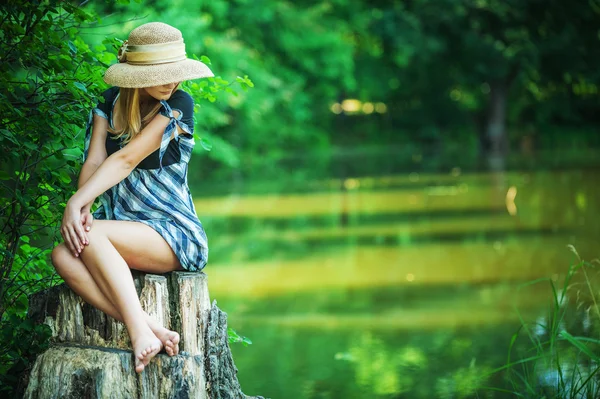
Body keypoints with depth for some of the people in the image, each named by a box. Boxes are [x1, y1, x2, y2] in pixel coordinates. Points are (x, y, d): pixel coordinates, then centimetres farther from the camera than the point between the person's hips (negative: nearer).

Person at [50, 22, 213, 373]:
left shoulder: (179, 104, -7)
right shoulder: (113, 102, 9)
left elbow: (127, 158, -17)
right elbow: (94, 160, -2)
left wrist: (77, 203, -25)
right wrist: (78, 207, -21)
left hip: (175, 234, -5)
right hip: (125, 230, 5)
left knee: (90, 235, -32)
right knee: (64, 256, -27)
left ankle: (141, 333, -38)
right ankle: (153, 330, -37)